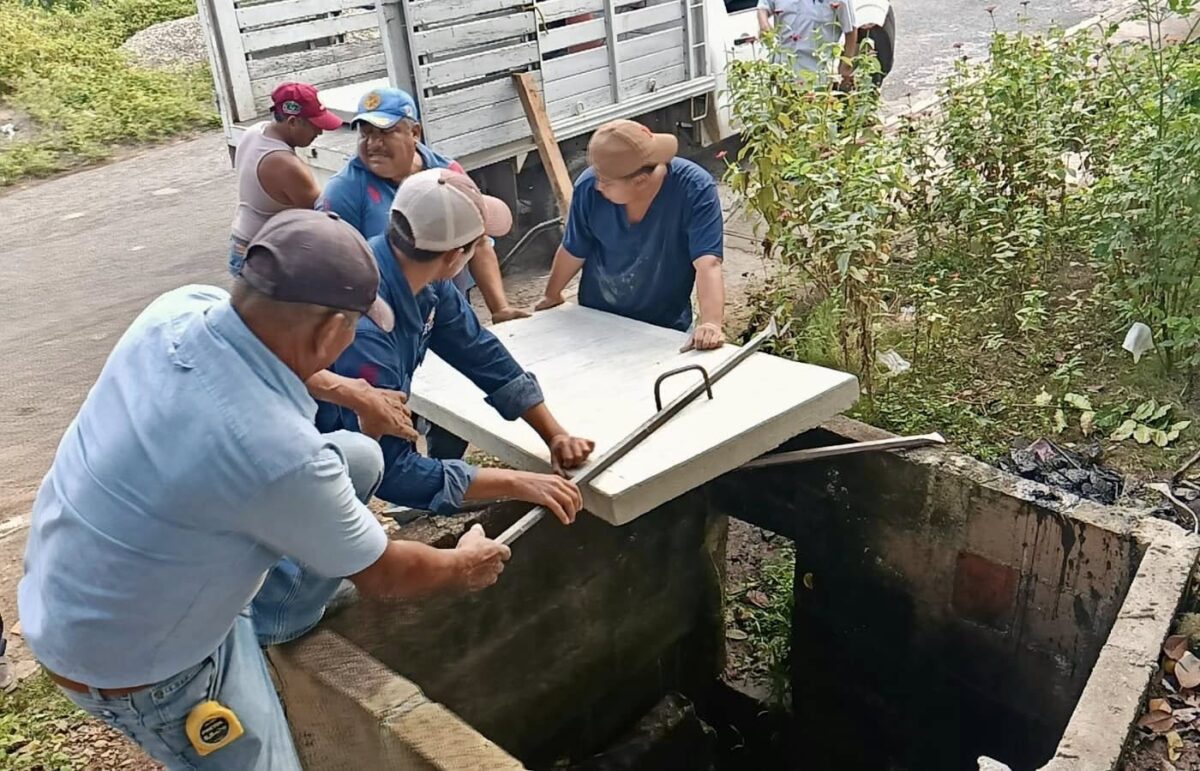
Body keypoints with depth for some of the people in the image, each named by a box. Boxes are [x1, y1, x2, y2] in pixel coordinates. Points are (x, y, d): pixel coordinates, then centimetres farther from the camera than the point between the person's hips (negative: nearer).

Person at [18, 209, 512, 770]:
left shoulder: (181, 307, -18)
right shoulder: (276, 452, -37)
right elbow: (380, 575, -17)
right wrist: (466, 567, 2)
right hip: (130, 667, -7)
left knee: (360, 456, 2)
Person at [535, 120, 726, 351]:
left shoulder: (695, 189, -25)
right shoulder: (589, 187, -18)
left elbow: (708, 263, -34)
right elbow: (573, 252, -2)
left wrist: (711, 324, -48)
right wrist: (551, 295, 12)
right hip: (597, 320, 2)